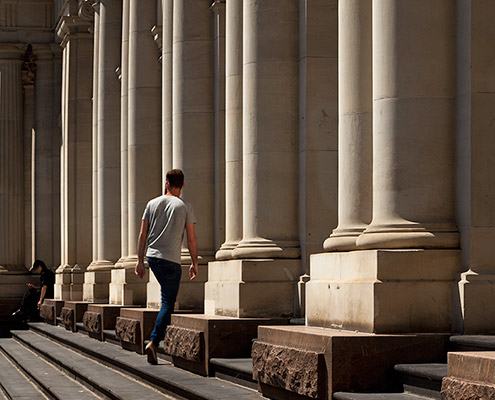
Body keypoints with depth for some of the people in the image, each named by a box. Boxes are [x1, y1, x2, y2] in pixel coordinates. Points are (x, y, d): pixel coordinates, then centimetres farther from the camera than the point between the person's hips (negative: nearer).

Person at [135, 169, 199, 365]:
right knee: (168, 303, -2)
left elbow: (142, 234, 5)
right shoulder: (185, 207, -2)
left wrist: (140, 260, 10)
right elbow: (191, 239, -3)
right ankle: (153, 342, -14)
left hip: (152, 257, 4)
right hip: (171, 260, -4)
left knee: (167, 296, 24)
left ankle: (165, 331, 20)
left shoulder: (152, 204, 7)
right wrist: (194, 263, 6)